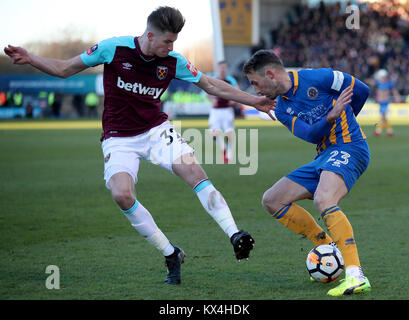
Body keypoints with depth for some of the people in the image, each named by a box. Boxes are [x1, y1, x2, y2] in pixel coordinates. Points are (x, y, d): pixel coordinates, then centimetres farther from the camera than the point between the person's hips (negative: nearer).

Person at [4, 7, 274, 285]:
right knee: (122, 195, -24)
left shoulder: (173, 61, -5)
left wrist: (253, 100, 6)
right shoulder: (113, 48, -12)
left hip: (157, 130, 2)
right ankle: (171, 255, -8)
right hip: (119, 139, -2)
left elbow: (211, 85, 8)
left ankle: (235, 236, -22)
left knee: (194, 171, -23)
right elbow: (65, 69, -2)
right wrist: (30, 60, -15)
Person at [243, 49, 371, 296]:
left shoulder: (316, 78, -10)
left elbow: (361, 90, -2)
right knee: (272, 200, 5)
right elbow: (311, 135, -5)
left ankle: (355, 276, -40)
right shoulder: (282, 110, 10)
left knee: (323, 199, -34)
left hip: (350, 148, -9)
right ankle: (329, 248, 8)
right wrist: (330, 118, -24)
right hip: (325, 155, 9)